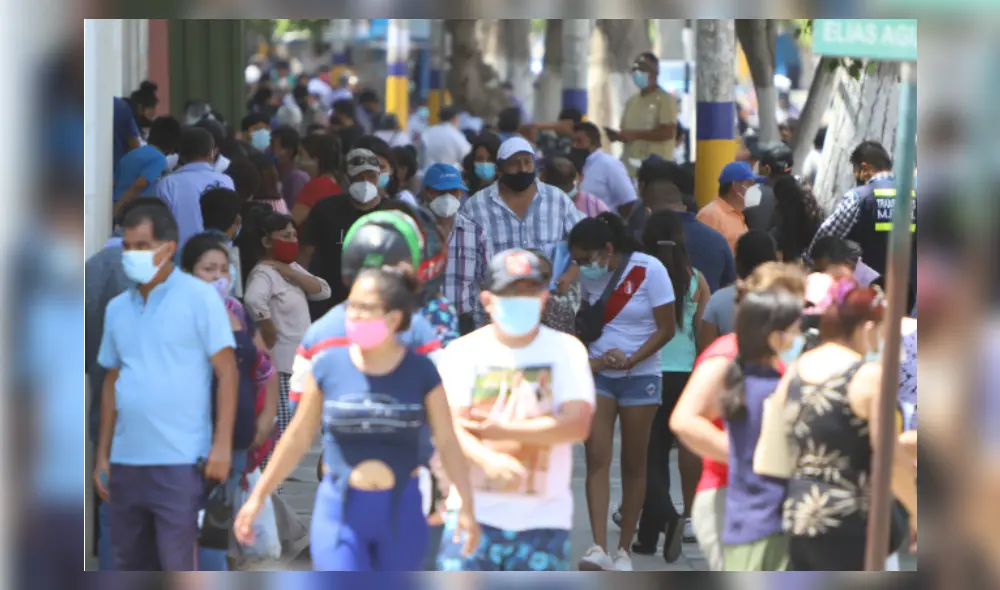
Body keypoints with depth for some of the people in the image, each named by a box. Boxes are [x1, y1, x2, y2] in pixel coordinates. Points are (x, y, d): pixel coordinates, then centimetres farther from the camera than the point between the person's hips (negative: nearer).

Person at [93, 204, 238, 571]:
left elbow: (227, 372, -5)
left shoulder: (198, 297, -3)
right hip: (126, 459, 6)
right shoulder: (117, 308, 12)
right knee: (130, 563, 11)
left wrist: (222, 445, -13)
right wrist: (102, 455, 13)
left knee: (177, 567, -5)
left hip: (179, 461, -6)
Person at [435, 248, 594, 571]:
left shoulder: (566, 350, 3)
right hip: (476, 512, 0)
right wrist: (488, 459, -29)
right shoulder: (463, 351, 3)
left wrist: (503, 431, -15)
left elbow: (578, 424, -10)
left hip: (543, 518, 1)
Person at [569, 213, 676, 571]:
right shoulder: (589, 276, 1)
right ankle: (599, 547, -17)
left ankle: (624, 550, 12)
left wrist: (630, 360, -18)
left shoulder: (649, 270, -12)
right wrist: (592, 359, -5)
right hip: (597, 375, 3)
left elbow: (667, 329, -10)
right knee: (597, 460, -10)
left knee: (633, 464, 4)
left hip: (639, 376, -3)